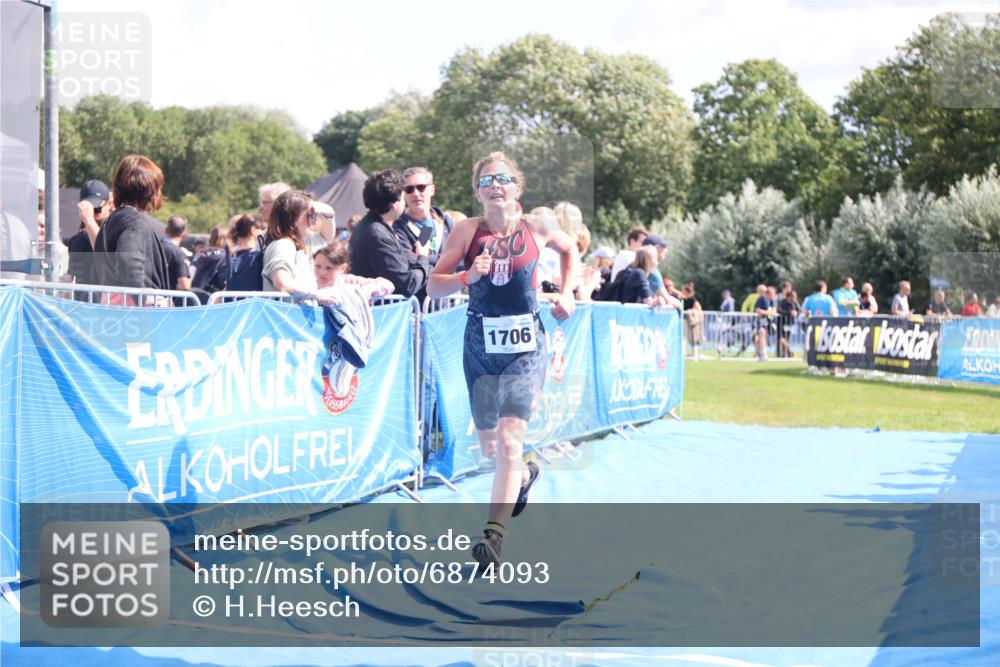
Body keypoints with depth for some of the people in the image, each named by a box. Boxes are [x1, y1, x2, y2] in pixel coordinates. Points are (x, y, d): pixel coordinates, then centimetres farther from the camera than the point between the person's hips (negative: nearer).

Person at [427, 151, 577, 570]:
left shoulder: (536, 229, -1)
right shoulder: (466, 230, -3)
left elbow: (570, 249, 21)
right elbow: (433, 286, -5)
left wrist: (567, 293, 9)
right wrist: (468, 276, -22)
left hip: (525, 346, -2)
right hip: (481, 344, 2)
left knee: (509, 440, -16)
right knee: (488, 445, 16)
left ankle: (493, 536, -19)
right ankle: (525, 476, 50)